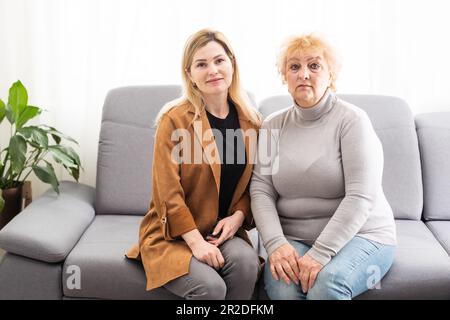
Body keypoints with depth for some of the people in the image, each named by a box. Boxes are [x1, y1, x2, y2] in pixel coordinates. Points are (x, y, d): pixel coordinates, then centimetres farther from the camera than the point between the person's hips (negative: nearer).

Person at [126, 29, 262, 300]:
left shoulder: (250, 120, 4)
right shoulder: (174, 119, -11)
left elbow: (253, 182, 11)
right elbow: (168, 192, -13)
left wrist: (239, 215, -7)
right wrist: (196, 241, -19)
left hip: (224, 230, 4)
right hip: (174, 234, -4)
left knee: (246, 261, -28)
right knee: (211, 286, -29)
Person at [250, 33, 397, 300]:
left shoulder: (352, 119, -7)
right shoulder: (273, 126, 6)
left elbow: (360, 197, -15)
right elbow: (261, 191, -1)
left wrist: (321, 253, -23)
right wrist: (275, 244, -17)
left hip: (360, 235, -2)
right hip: (293, 239, 2)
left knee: (326, 282, -32)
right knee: (281, 286, -28)